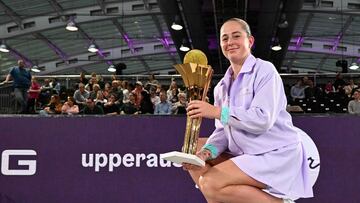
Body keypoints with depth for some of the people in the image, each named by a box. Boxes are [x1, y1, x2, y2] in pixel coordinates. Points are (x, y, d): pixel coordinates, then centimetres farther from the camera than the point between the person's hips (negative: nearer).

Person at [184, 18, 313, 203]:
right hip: (248, 156, 8)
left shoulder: (265, 70, -9)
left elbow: (262, 120, -22)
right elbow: (224, 131, 8)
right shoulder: (222, 86, 13)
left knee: (210, 184, -22)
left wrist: (218, 111, -22)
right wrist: (206, 152, -13)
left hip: (276, 155, -8)